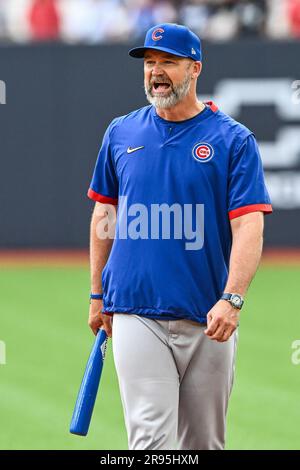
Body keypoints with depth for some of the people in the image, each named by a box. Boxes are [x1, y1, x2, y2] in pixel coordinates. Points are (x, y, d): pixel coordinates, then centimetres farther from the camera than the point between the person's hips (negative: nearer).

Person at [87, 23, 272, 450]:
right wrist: (98, 294, 15)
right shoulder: (122, 133, 8)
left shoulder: (233, 140, -2)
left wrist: (232, 299, -24)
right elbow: (104, 213, 17)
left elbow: (249, 226, -10)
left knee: (204, 441, 9)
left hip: (208, 320, -1)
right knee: (150, 436, -11)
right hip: (136, 314, 1)